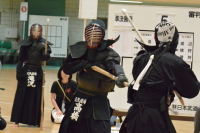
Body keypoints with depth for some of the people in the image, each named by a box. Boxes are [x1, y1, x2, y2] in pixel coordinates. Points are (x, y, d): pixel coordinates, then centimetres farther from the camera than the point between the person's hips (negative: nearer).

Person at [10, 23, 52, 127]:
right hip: (26, 71, -1)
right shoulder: (25, 43, -3)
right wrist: (18, 72, -6)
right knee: (21, 96, 3)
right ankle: (17, 120, 10)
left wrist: (46, 51, -32)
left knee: (37, 97, 5)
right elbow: (20, 59, -1)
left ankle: (36, 121, 13)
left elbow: (46, 58, -12)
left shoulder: (43, 44, -2)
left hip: (37, 72, 1)